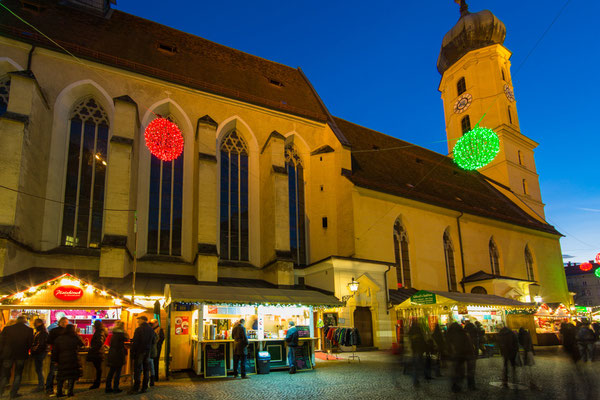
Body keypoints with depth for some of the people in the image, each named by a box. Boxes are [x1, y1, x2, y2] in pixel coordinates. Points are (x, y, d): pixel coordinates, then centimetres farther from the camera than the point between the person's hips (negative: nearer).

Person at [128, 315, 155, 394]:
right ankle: (145, 388, 11)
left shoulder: (138, 329, -11)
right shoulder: (151, 329, 8)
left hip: (139, 352, -5)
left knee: (137, 370, -1)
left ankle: (135, 388, -1)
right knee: (146, 370, 9)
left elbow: (135, 343, -12)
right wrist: (149, 350, 15)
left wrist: (132, 355, -8)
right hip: (148, 352, 6)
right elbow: (153, 341, 11)